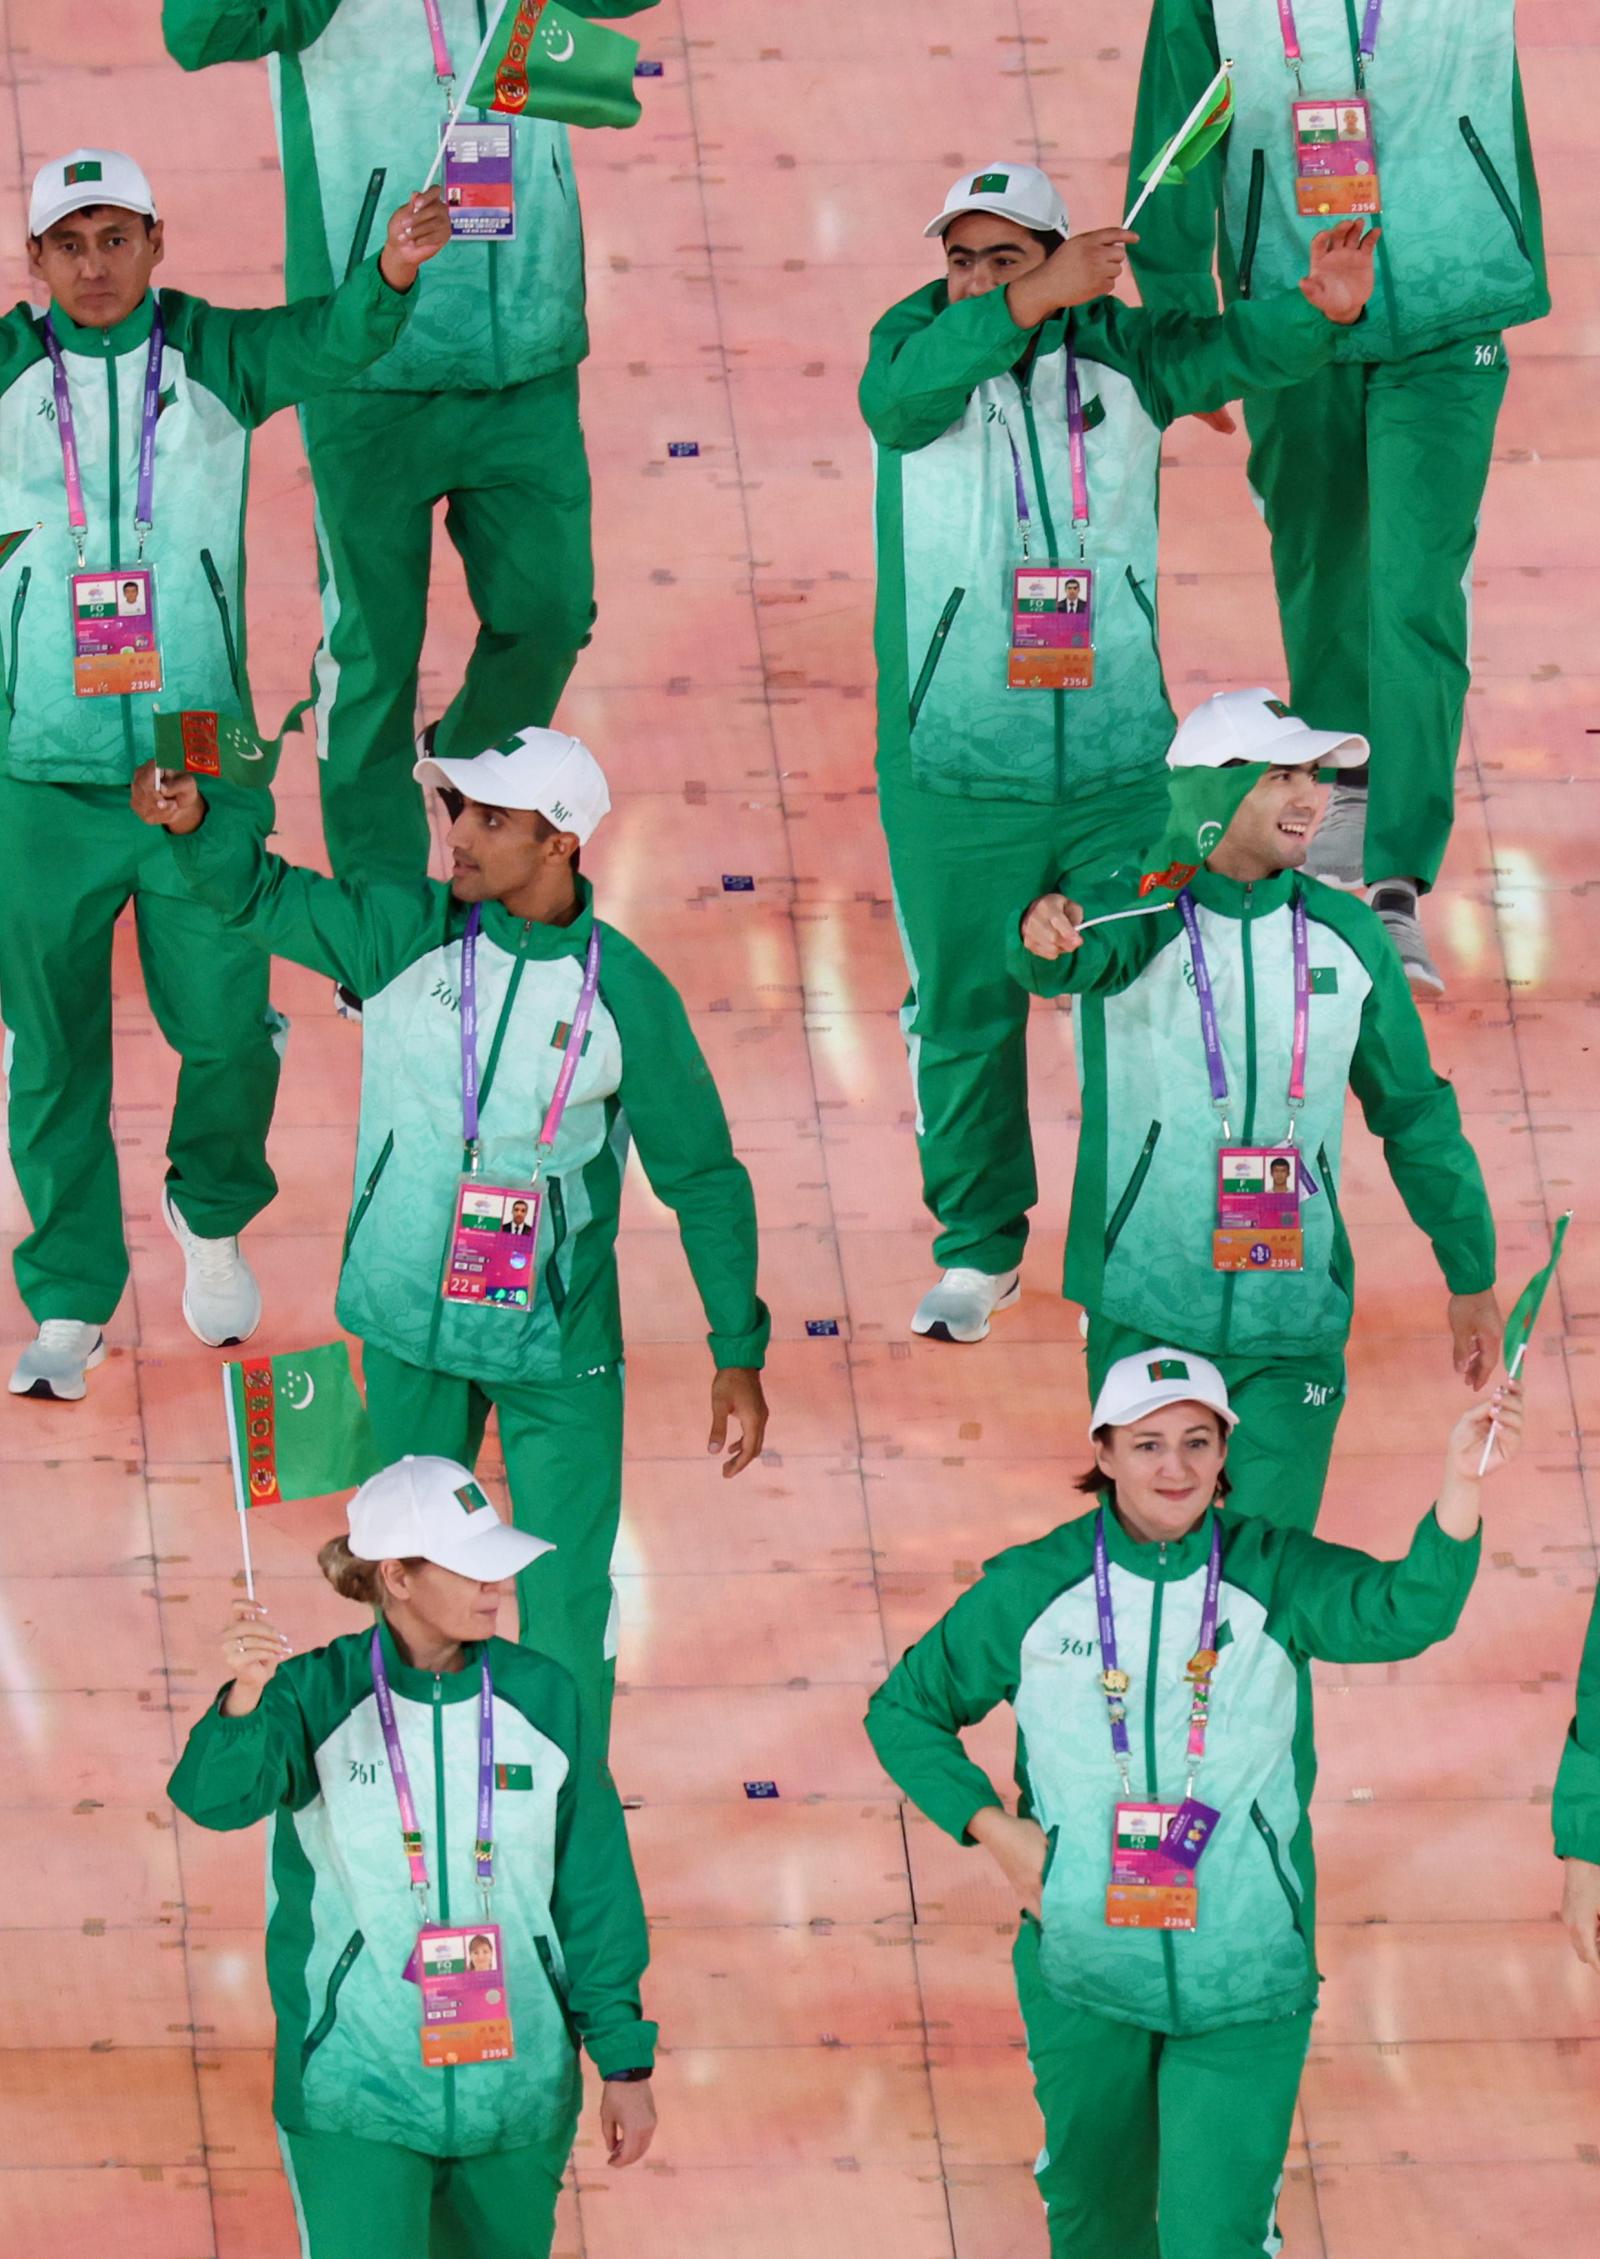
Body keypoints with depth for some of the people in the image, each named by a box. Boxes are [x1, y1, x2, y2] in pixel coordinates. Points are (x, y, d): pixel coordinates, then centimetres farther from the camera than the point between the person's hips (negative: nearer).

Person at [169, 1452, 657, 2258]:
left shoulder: (541, 1699, -1)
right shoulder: (318, 1697, -8)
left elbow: (597, 1895, 5)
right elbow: (214, 1796, -27)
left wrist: (625, 2063, 6)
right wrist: (243, 1700, -48)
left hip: (517, 2094, 3)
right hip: (355, 2098, -3)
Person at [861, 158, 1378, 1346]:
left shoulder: (1118, 352, 1)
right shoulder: (920, 344, -2)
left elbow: (1231, 352, -16)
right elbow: (901, 391, -25)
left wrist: (1318, 310, -39)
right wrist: (1032, 302, -39)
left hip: (1118, 765, 1)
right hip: (955, 777, 0)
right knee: (964, 1013, 9)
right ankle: (980, 1246, 26)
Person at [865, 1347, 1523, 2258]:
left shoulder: (1275, 1577, -8)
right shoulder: (1032, 1590, -5)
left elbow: (1404, 1613, -29)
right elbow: (905, 1711, 8)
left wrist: (1463, 1484, -47)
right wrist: (994, 1828, -6)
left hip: (1244, 1984, -2)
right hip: (1085, 1972, 2)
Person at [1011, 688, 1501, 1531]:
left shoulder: (1345, 935, 6)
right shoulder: (1133, 916, -6)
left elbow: (1414, 1111, 15)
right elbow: (1083, 955, -30)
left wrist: (1471, 1277, 17)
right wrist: (1045, 937, -56)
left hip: (1295, 1322, 2)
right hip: (1146, 1316, -2)